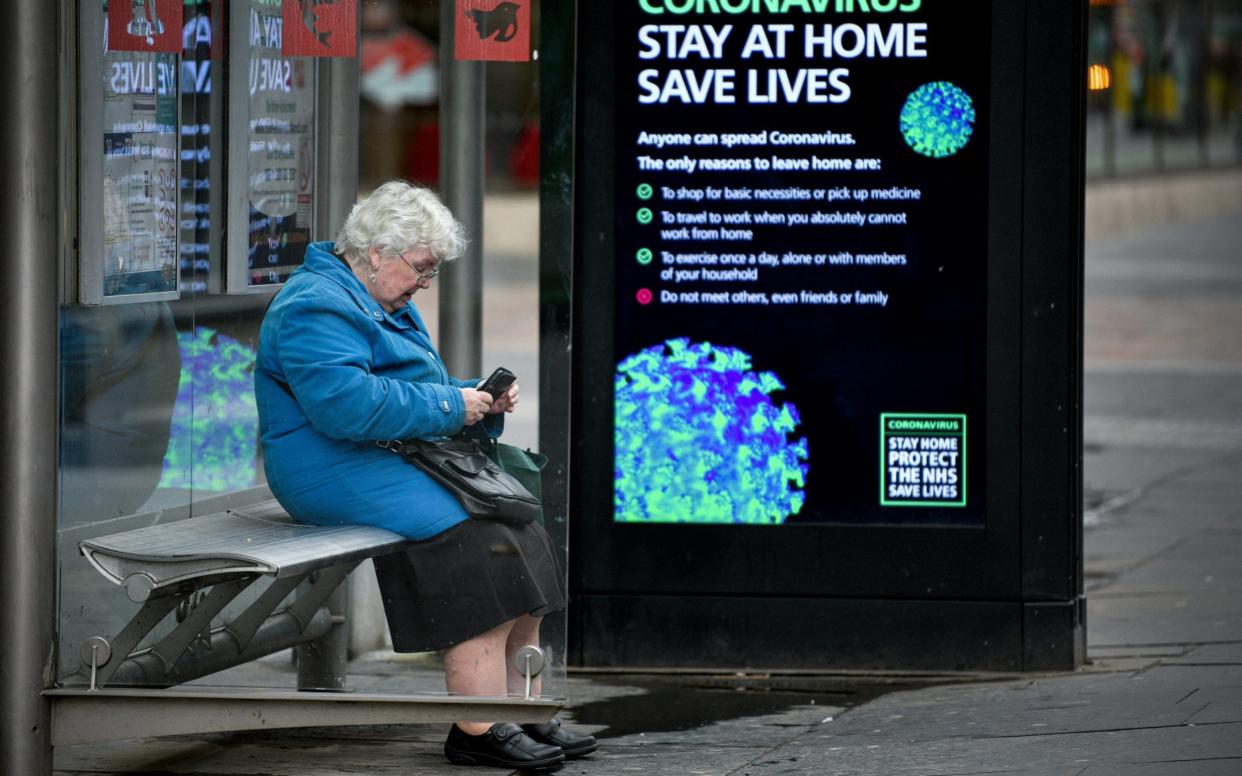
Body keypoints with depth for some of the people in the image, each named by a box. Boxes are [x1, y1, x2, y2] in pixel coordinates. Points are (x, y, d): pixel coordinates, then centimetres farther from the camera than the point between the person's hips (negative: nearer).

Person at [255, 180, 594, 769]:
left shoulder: (390, 307, 21)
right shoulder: (316, 308, -13)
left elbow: (418, 392, 30)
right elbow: (348, 404, -27)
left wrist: (482, 401, 8)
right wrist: (450, 407, -19)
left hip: (403, 459, 11)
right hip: (342, 471, -11)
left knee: (518, 527, -7)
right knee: (477, 543, -27)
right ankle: (478, 733, -27)